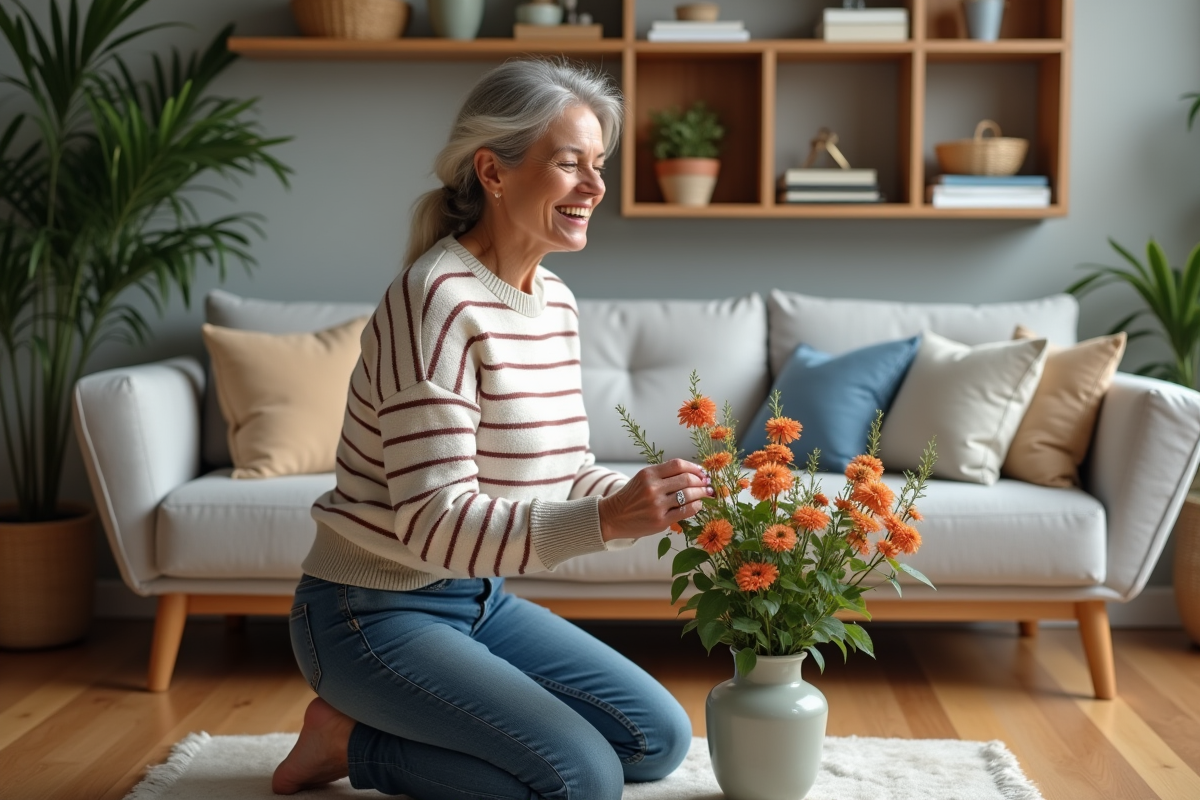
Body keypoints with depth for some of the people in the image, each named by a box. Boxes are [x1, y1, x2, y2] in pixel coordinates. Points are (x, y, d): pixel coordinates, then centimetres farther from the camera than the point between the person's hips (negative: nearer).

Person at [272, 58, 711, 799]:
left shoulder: (556, 301, 4)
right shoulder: (436, 300, -22)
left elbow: (567, 474, 8)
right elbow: (435, 523, -26)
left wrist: (650, 497, -13)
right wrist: (606, 521, -36)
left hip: (481, 598, 9)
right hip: (376, 611, -9)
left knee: (660, 738, 9)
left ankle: (370, 737, 13)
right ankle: (353, 739, 2)